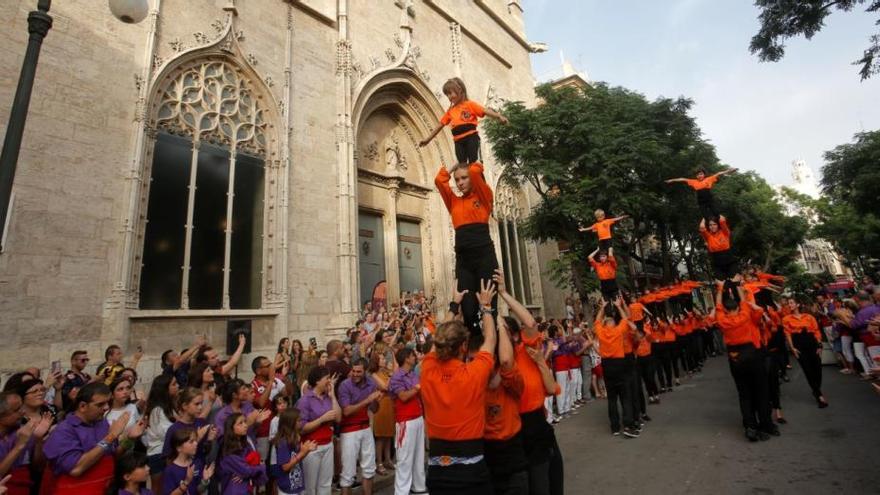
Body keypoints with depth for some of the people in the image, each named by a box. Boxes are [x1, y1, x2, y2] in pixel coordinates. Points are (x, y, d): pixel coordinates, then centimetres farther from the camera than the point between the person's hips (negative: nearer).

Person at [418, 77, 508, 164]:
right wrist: (428, 139, 24)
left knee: (474, 162, -10)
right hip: (458, 141, 5)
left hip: (471, 137, -4)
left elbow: (485, 111, -5)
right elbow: (440, 125, 24)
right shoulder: (450, 111, 19)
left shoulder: (469, 104, 5)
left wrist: (499, 116, -22)